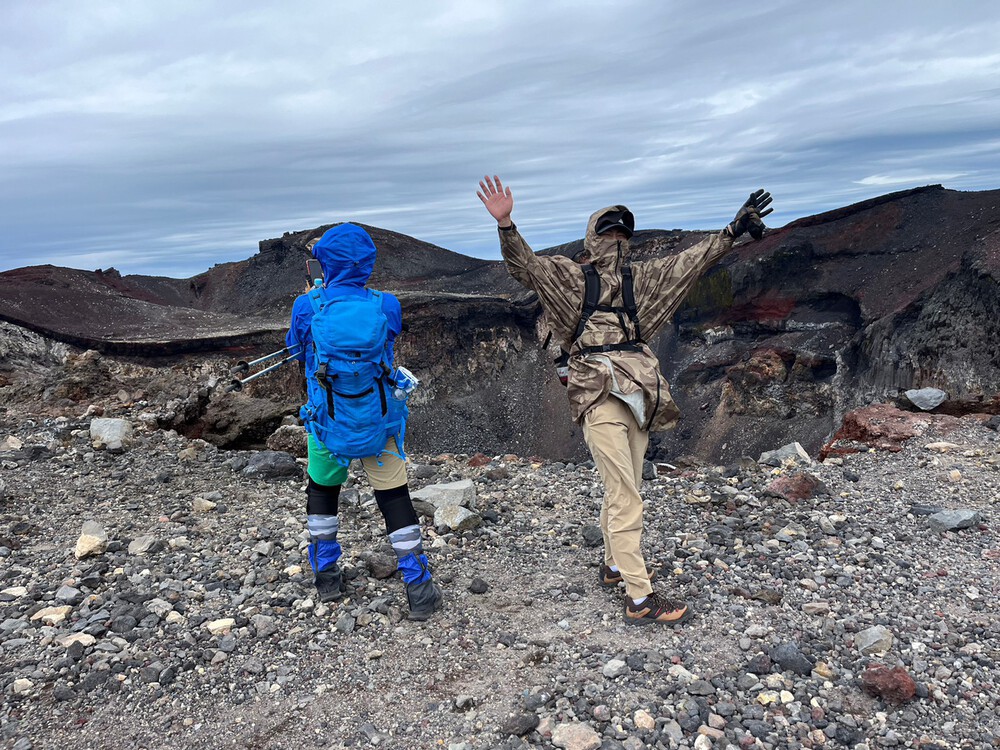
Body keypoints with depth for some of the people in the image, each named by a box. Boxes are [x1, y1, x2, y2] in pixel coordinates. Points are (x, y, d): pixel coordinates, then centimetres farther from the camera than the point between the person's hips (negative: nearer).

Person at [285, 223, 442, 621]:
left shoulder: (307, 307, -14)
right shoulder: (386, 306, -12)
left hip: (327, 423, 0)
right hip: (378, 422, 0)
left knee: (322, 491, 24)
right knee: (396, 500, 9)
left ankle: (327, 577, 33)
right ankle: (419, 591, 11)